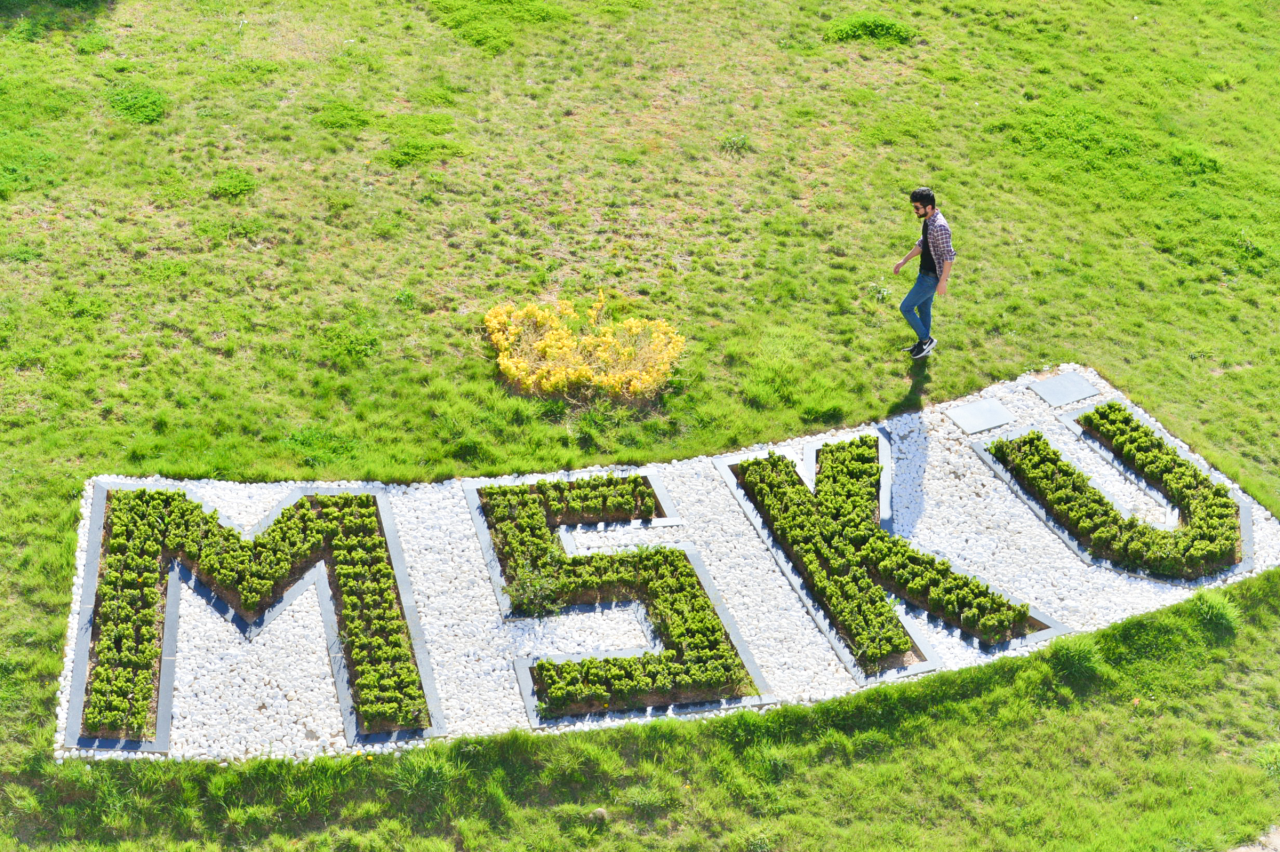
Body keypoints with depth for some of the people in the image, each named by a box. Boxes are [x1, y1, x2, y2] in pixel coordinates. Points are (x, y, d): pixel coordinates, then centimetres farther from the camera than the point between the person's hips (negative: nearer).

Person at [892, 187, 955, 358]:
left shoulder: (939, 227, -28)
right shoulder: (928, 221, 2)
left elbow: (949, 256, -26)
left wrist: (942, 282, -23)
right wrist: (904, 261, 18)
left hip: (932, 277, -10)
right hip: (925, 273, 10)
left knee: (906, 307, -3)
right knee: (923, 307, 21)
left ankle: (927, 340, 12)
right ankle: (923, 344, 37)